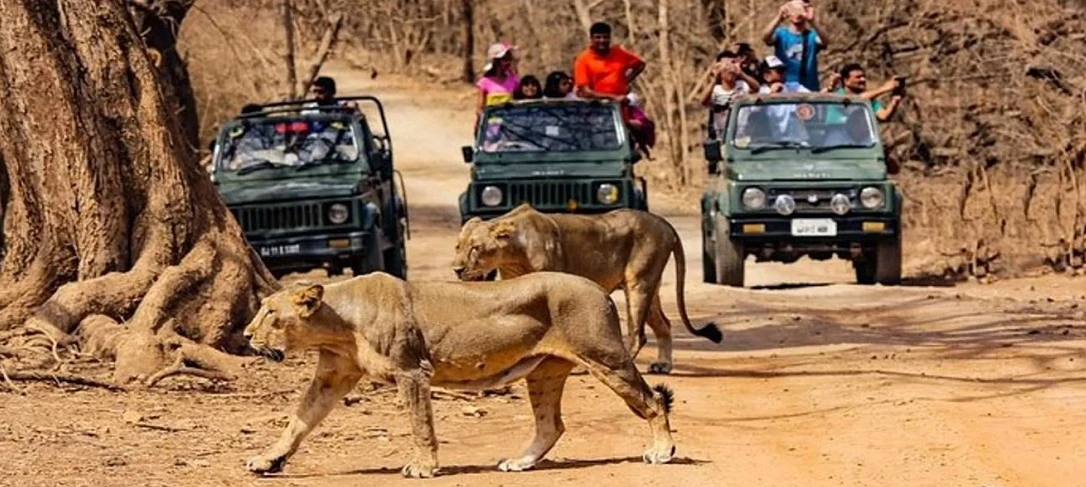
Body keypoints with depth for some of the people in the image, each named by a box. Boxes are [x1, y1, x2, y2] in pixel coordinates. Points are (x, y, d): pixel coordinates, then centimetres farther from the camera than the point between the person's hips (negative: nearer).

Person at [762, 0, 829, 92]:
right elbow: (766, 38, -17)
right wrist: (779, 19, -34)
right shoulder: (781, 34, 3)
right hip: (783, 87, -1)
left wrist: (812, 22, -35)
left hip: (809, 88, 1)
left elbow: (825, 42, -18)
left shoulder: (812, 36, 3)